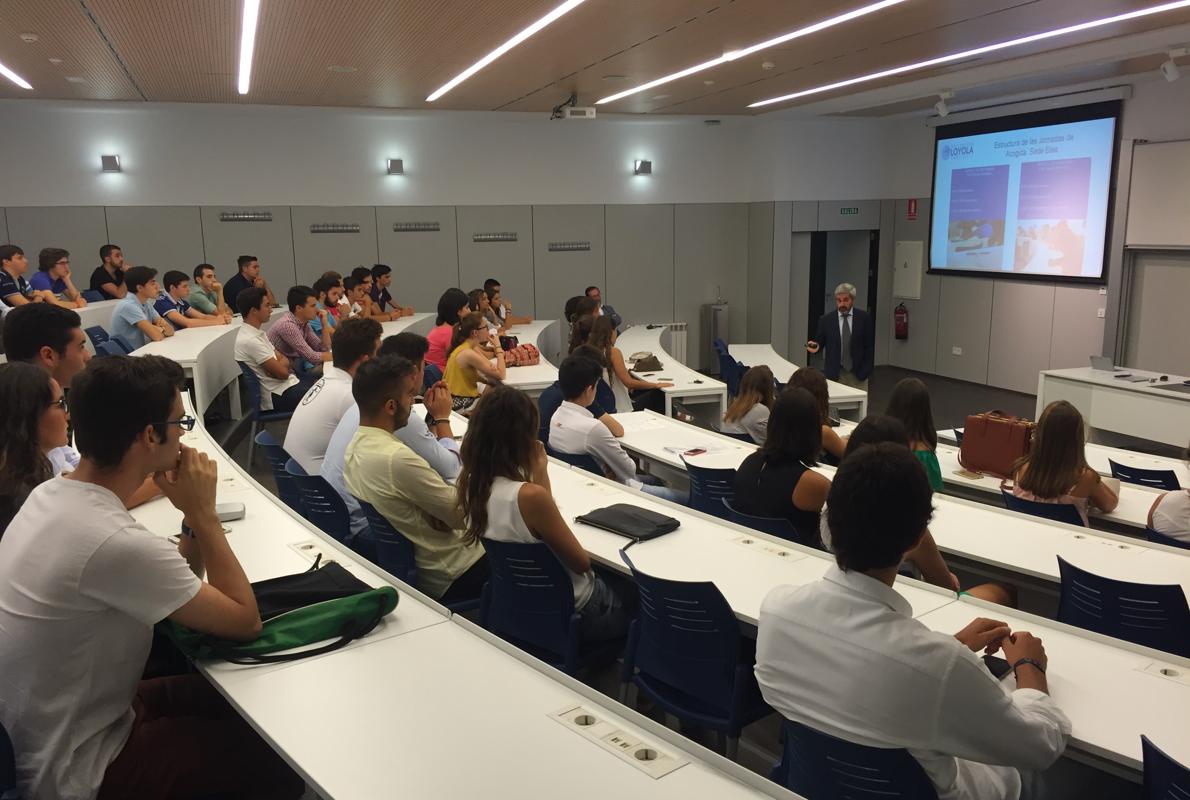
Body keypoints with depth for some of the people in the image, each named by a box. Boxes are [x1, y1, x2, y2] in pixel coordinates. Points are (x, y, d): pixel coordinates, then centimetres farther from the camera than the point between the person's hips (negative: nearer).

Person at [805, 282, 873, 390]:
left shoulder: (863, 317, 1)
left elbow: (870, 346, 2)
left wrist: (866, 371, -4)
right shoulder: (826, 319, 1)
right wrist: (815, 345, -16)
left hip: (858, 373, 0)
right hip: (834, 374, 0)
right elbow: (820, 341, 8)